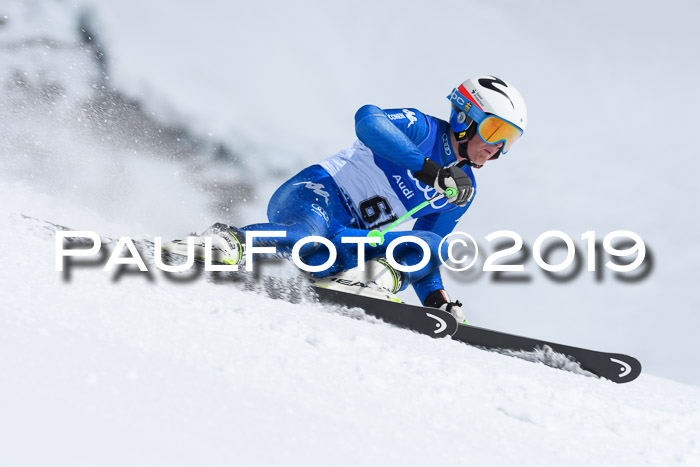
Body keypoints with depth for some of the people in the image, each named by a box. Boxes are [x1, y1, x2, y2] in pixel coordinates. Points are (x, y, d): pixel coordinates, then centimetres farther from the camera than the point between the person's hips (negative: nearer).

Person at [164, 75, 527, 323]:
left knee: (431, 246, -19)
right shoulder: (422, 129, -5)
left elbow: (422, 252, 24)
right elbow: (368, 119, -27)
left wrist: (438, 301, 5)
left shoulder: (462, 192, 16)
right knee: (309, 238, -41)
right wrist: (430, 170, -33)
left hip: (359, 238, 7)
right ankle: (230, 241, -31)